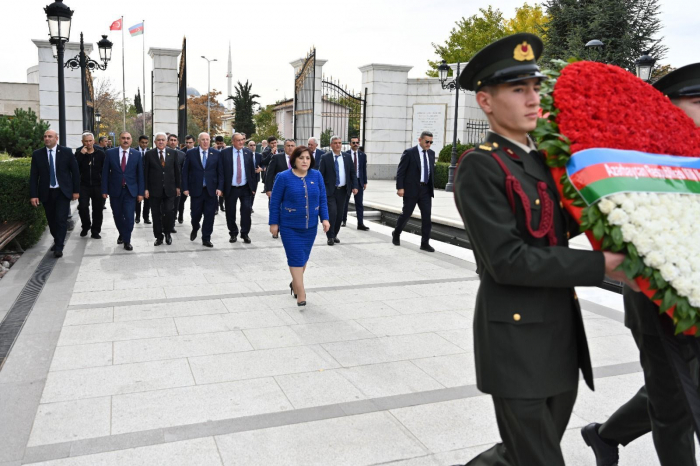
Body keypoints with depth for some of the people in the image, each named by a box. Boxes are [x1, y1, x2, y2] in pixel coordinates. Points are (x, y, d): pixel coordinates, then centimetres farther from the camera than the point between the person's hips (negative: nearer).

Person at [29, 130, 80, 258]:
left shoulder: (67, 152, -2)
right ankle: (57, 241, 30)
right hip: (46, 193, 2)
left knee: (61, 220, -8)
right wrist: (33, 195, -5)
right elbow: (33, 176, 2)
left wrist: (76, 190, 0)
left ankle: (59, 248, -3)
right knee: (51, 221, 10)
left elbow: (75, 171, 2)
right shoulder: (37, 154, 2)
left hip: (63, 192, -2)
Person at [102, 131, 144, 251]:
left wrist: (140, 192, -2)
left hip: (130, 191, -1)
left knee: (129, 217, -7)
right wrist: (104, 190, -2)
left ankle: (127, 241, 8)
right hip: (115, 191, 1)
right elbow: (105, 173, 2)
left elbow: (140, 174, 2)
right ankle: (122, 234, 37)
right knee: (118, 216, 12)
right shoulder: (110, 153, 1)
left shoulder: (137, 154, 1)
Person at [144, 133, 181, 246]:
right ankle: (159, 237, 17)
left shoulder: (173, 153, 4)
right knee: (156, 214, 5)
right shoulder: (149, 154, 1)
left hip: (169, 189, 0)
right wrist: (146, 189, -3)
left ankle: (167, 233, 17)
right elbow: (145, 172, 2)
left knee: (169, 212, -6)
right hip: (154, 189, 0)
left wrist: (178, 186, 6)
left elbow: (177, 170, 7)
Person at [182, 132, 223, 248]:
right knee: (195, 213, 7)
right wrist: (185, 188, -3)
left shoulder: (216, 154, 4)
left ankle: (206, 239, 12)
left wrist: (220, 188, -4)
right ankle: (195, 229, 38)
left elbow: (220, 172, 4)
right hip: (196, 189, 0)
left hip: (211, 190, 1)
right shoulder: (191, 153, 2)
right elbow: (185, 172, 3)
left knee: (209, 215, 1)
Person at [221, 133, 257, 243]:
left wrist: (253, 187, 2)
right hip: (231, 188, -1)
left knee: (246, 210, -3)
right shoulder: (225, 153, -3)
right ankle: (233, 233, 24)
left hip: (245, 188, 1)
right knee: (230, 212, 7)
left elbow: (252, 171, 6)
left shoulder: (248, 153, 4)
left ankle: (245, 234, 11)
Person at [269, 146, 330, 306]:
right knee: (296, 258, -6)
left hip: (310, 226, 4)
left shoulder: (317, 176, 1)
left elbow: (322, 199, 6)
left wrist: (325, 218, -2)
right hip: (289, 227, -4)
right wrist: (274, 223, -4)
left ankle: (295, 284, 35)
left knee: (304, 258, 14)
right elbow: (275, 202, -4)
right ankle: (301, 292, -1)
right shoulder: (284, 177, -8)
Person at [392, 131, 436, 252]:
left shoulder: (431, 153, 10)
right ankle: (396, 234, 32)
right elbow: (400, 171, -9)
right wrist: (400, 187, -15)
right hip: (411, 189, -4)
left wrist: (432, 187, 14)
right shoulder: (409, 153, -7)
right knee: (406, 214, 8)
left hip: (426, 190, 5)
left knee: (427, 216, -2)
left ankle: (425, 243, 2)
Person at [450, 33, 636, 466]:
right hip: (515, 337, -7)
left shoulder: (546, 158, 9)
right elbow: (508, 262, -21)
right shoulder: (479, 167, -15)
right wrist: (600, 266, -17)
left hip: (562, 330, 7)